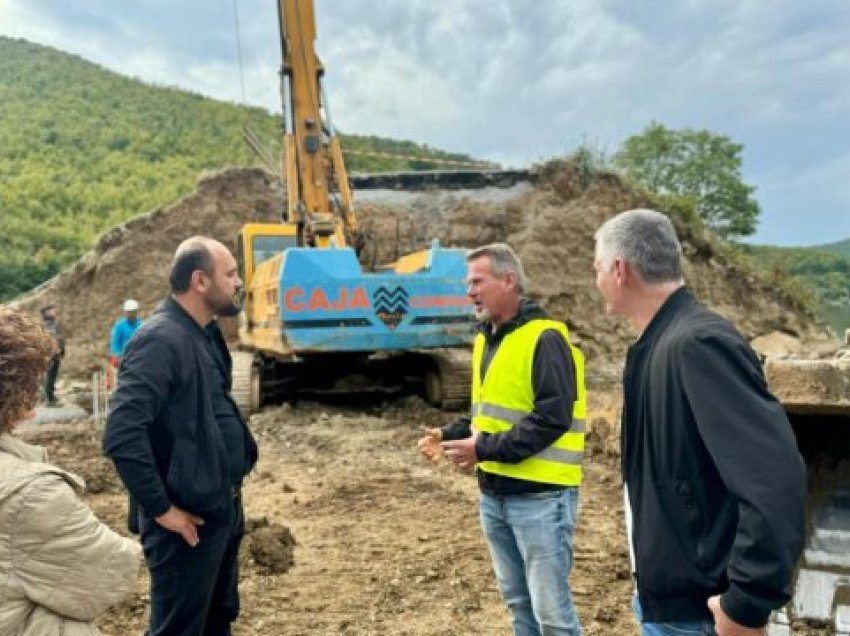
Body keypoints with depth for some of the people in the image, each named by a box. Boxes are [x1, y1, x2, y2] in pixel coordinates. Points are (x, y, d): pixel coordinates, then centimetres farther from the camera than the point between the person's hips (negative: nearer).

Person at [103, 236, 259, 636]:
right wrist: (161, 508, -21)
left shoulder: (205, 334, 8)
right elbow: (121, 435, -28)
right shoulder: (161, 339, -21)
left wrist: (231, 490, 12)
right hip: (190, 518, -9)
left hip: (224, 507, 9)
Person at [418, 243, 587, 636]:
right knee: (517, 600, 20)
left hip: (540, 495, -8)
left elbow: (552, 419, -23)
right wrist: (449, 435, 5)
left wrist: (485, 449, -23)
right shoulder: (486, 339, 11)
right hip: (493, 494, 8)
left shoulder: (545, 338, -16)